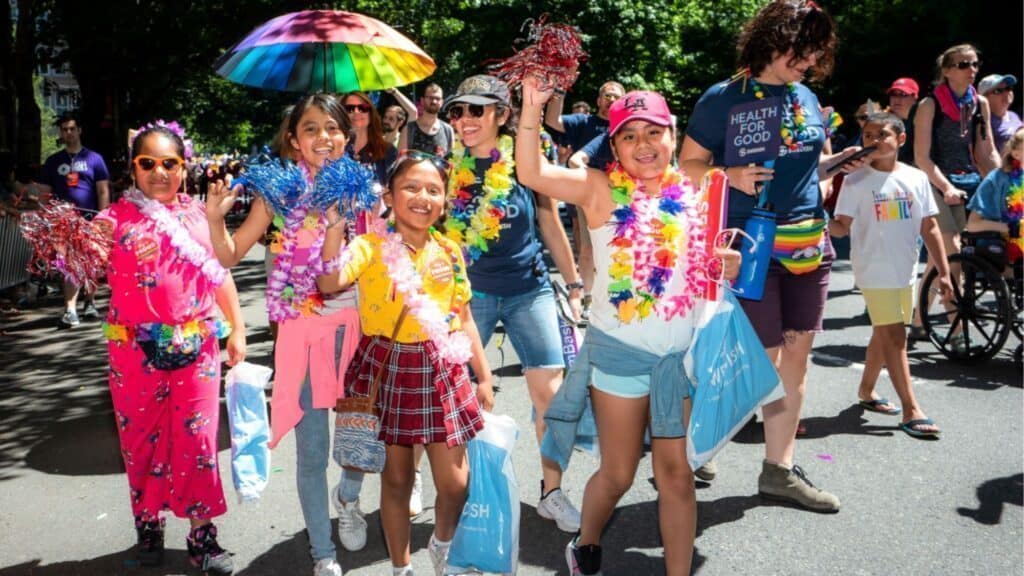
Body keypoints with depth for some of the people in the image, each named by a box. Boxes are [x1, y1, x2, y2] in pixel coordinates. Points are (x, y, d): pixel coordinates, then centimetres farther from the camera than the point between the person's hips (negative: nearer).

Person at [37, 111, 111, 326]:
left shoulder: (94, 159, 6)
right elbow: (45, 193, 11)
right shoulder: (53, 161, 11)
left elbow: (103, 192, 2)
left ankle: (89, 303, 23)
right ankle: (70, 310, -12)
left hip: (90, 219, 0)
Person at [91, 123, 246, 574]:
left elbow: (220, 274, 10)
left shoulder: (199, 214, 6)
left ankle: (201, 534, 14)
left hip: (196, 344, 1)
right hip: (136, 347, 0)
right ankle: (148, 523, 31)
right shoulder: (115, 218, 0)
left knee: (197, 436, 2)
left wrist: (237, 328, 7)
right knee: (141, 436, 11)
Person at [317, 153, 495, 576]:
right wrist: (335, 223, -28)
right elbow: (329, 283, -27)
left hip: (440, 370, 3)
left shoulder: (449, 251, 5)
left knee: (455, 482, 6)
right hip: (387, 370, -3)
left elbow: (464, 318, 10)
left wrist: (484, 377, 11)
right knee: (396, 480, 10)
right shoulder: (371, 247, -8)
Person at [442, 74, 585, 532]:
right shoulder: (448, 167, -1)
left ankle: (552, 492, 16)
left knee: (550, 392, -1)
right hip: (468, 291, 0)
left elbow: (551, 226, 7)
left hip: (529, 289, 0)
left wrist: (574, 285, 9)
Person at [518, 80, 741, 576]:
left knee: (677, 473, 8)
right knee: (618, 472, 11)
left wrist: (733, 264, -7)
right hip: (621, 349, -2)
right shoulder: (601, 190, -6)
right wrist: (532, 106, -27)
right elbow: (530, 173, -20)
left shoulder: (694, 193, 4)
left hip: (684, 351, 3)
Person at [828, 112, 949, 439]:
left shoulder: (917, 178, 4)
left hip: (905, 271, 5)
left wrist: (943, 271, 4)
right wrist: (827, 225, -32)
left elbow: (929, 228, 6)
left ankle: (866, 391, 34)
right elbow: (842, 226, -9)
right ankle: (911, 410, -3)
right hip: (874, 272, -5)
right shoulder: (856, 182, -6)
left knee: (883, 334, 16)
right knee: (894, 336, -7)